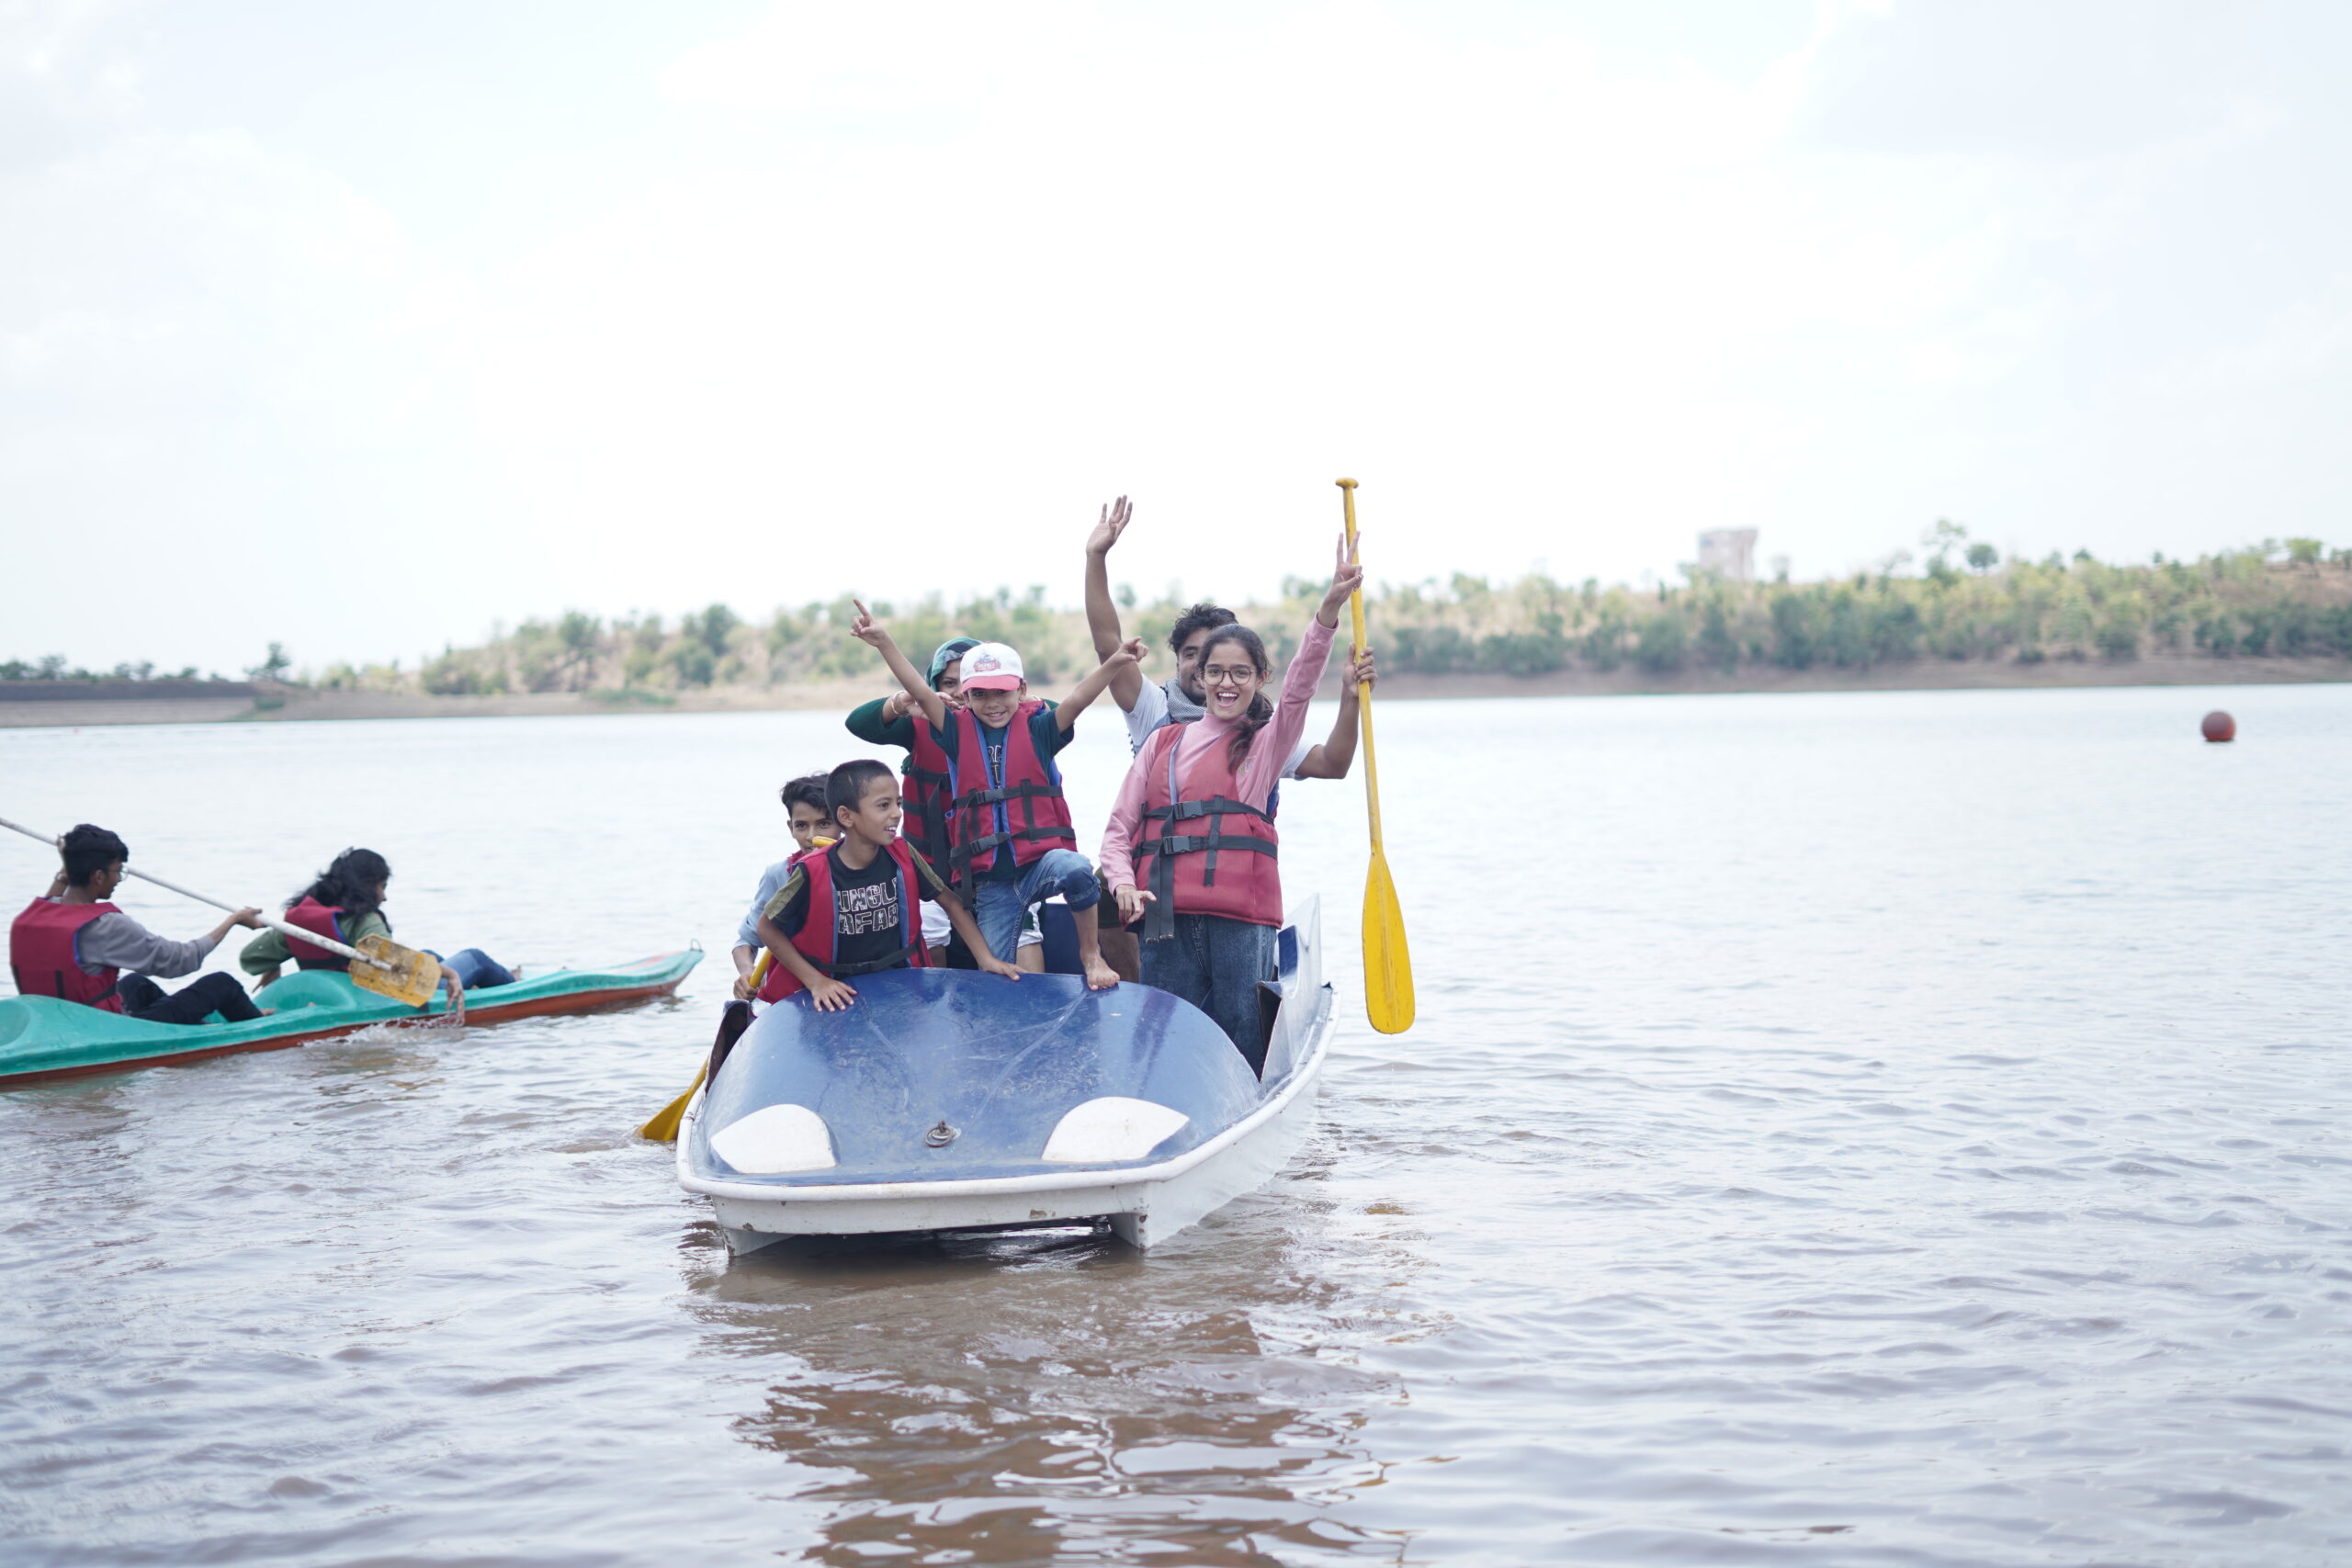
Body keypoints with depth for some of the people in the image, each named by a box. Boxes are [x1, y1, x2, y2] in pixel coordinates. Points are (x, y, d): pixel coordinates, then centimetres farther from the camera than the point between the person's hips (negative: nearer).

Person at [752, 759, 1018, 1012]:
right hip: (840, 995, -3)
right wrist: (815, 981, -11)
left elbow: (951, 902, 6)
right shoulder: (814, 872, -16)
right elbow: (767, 927, -5)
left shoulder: (902, 856, -6)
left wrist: (986, 959, -1)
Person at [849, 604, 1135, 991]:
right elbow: (920, 692, -5)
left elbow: (1076, 699, -13)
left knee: (1076, 870, -35)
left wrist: (1113, 665, -31)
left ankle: (1091, 954, -14)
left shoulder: (1038, 728, 2)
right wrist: (884, 643, -18)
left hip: (1040, 860, -3)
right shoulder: (958, 731, 6)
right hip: (988, 881, 3)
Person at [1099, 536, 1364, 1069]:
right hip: (1168, 920, 2)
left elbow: (1299, 689, -8)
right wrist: (1124, 885, -7)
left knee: (1244, 1060, -5)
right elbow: (1119, 829, 14)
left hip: (1241, 921, -2)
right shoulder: (1163, 742, 18)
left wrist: (1329, 608, -23)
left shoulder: (1267, 741, 12)